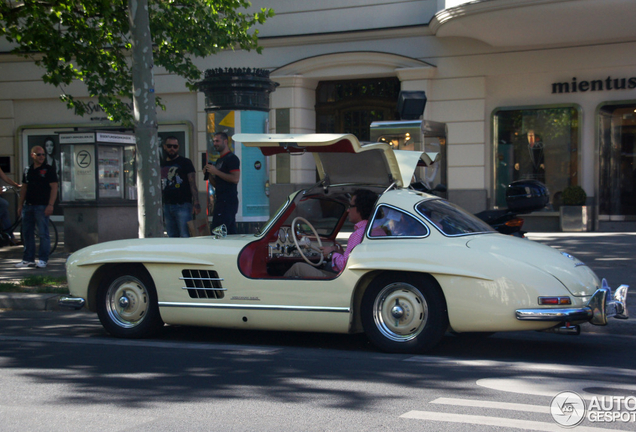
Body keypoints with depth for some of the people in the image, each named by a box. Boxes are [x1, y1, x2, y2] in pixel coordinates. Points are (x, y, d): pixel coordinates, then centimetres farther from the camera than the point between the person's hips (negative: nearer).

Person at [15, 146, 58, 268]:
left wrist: (50, 205, -16)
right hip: (28, 206, 6)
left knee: (43, 234, -4)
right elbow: (24, 188, 19)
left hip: (42, 206, -6)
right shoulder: (28, 170, 14)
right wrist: (20, 205, 14)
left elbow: (54, 188, -8)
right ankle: (28, 259, 16)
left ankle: (43, 259, 1)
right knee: (27, 233, 9)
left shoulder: (49, 170, -2)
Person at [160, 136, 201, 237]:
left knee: (185, 236, -11)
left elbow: (192, 184, -5)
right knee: (172, 236, 7)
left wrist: (196, 203, -16)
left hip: (183, 205, -5)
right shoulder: (162, 164, 17)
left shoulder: (185, 162, 2)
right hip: (167, 206, 5)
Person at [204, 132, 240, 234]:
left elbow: (235, 179, -19)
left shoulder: (232, 158, -7)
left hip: (228, 201, -10)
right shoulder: (219, 160, 23)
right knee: (230, 233, 8)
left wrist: (216, 172, -15)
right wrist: (209, 174, 7)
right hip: (221, 201, 10)